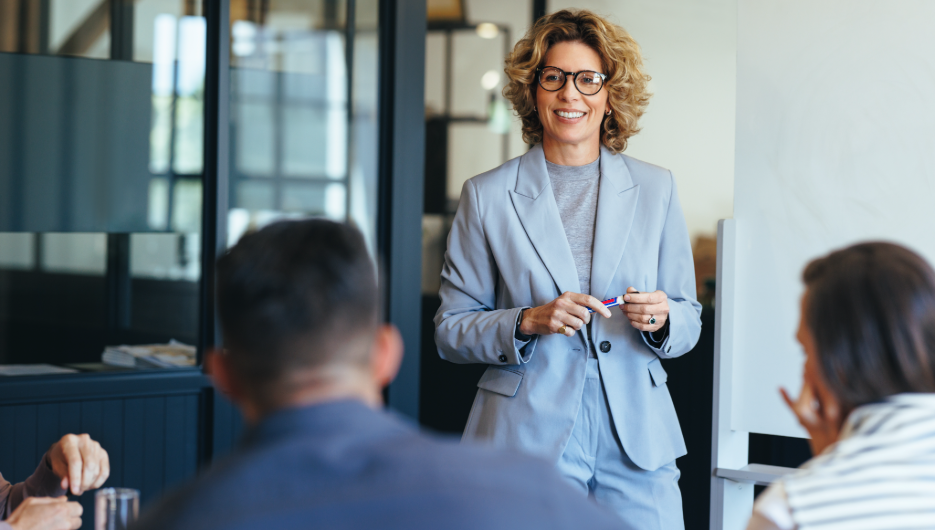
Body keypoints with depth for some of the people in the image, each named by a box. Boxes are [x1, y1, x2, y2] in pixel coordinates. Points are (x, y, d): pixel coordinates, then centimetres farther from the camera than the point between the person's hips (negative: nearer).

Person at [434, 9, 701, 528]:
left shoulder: (655, 189, 9)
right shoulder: (487, 196, 3)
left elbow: (689, 323, 12)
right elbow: (450, 329, 3)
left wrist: (660, 319, -10)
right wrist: (528, 322, -14)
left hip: (637, 441, 2)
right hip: (528, 441, -2)